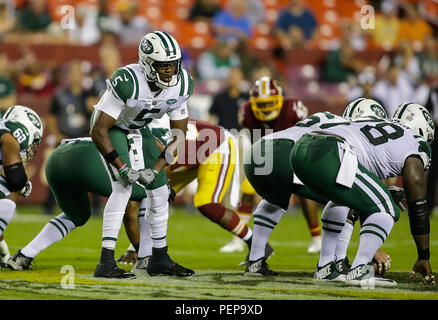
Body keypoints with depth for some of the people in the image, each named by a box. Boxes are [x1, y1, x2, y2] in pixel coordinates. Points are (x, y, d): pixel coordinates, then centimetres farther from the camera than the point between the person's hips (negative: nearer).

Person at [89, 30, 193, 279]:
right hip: (109, 127, -6)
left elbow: (179, 134, -10)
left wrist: (156, 169, -20)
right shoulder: (128, 82, -37)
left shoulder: (182, 84, -20)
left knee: (160, 191, 5)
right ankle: (106, 262, -24)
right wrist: (122, 168, -30)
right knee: (124, 185, -23)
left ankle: (160, 259, 22)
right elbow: (98, 131, -31)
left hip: (138, 129, 6)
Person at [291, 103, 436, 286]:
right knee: (387, 211, 5)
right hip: (329, 157, -8)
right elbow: (418, 208, 17)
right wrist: (424, 257, 25)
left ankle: (325, 266, 28)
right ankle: (359, 271, -6)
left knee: (341, 200, 34)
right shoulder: (416, 145, 16)